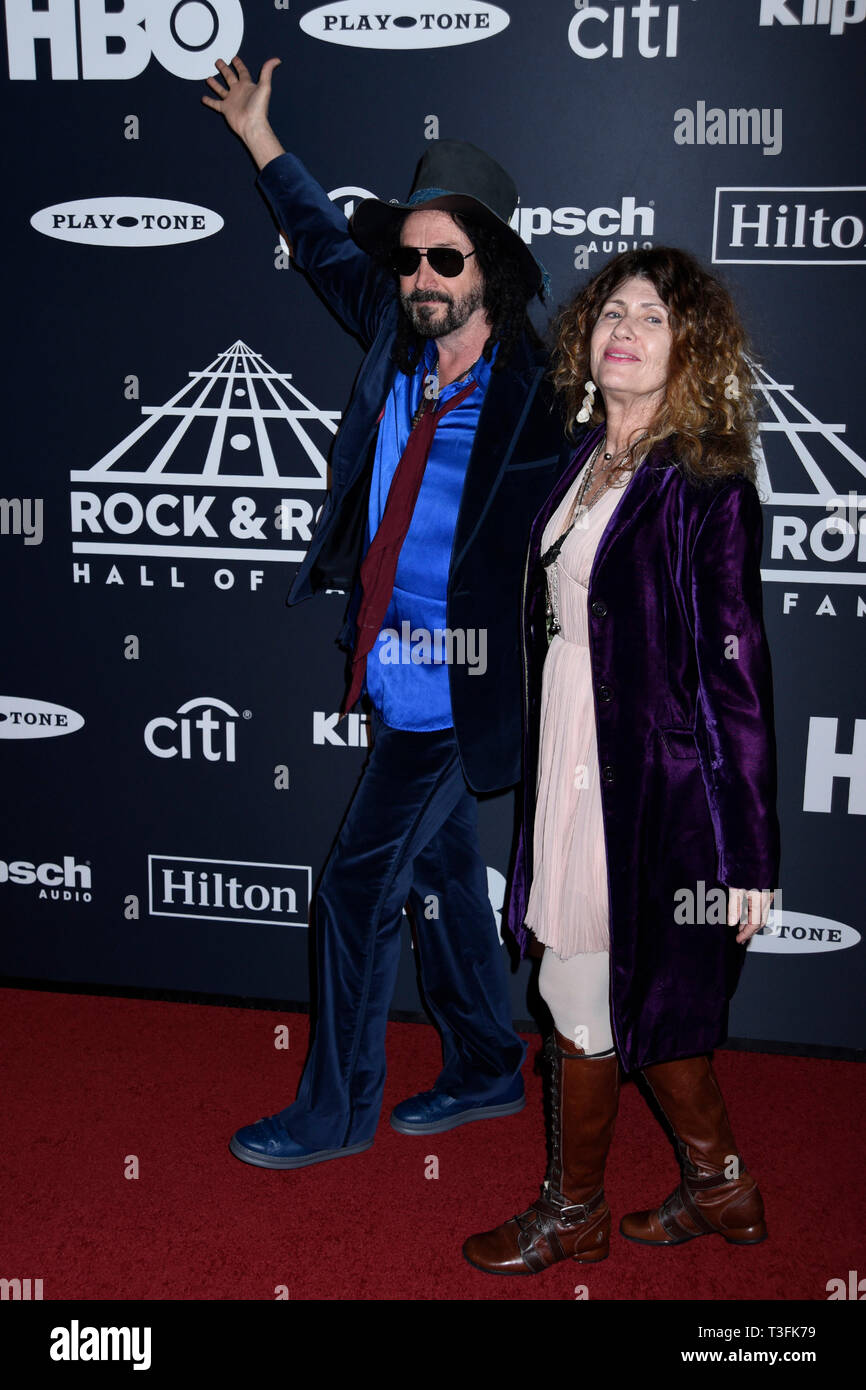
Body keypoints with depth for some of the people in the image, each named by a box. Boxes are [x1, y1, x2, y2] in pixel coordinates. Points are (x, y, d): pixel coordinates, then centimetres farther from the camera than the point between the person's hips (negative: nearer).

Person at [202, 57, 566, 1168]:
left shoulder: (535, 396, -16)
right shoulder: (397, 341, 3)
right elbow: (329, 247, 20)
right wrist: (258, 136, 29)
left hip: (454, 688, -7)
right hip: (398, 671, 7)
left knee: (358, 886, -2)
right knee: (440, 873, 18)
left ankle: (335, 1110, 18)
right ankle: (486, 1070, 36)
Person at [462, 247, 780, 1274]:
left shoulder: (704, 483, -14)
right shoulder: (587, 460, 9)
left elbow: (736, 667, -16)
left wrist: (747, 851, -16)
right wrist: (538, 765, 15)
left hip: (652, 784, -8)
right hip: (571, 771, 8)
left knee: (586, 1001, 6)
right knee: (643, 1002, 18)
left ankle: (571, 1216, 30)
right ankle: (722, 1190, 39)